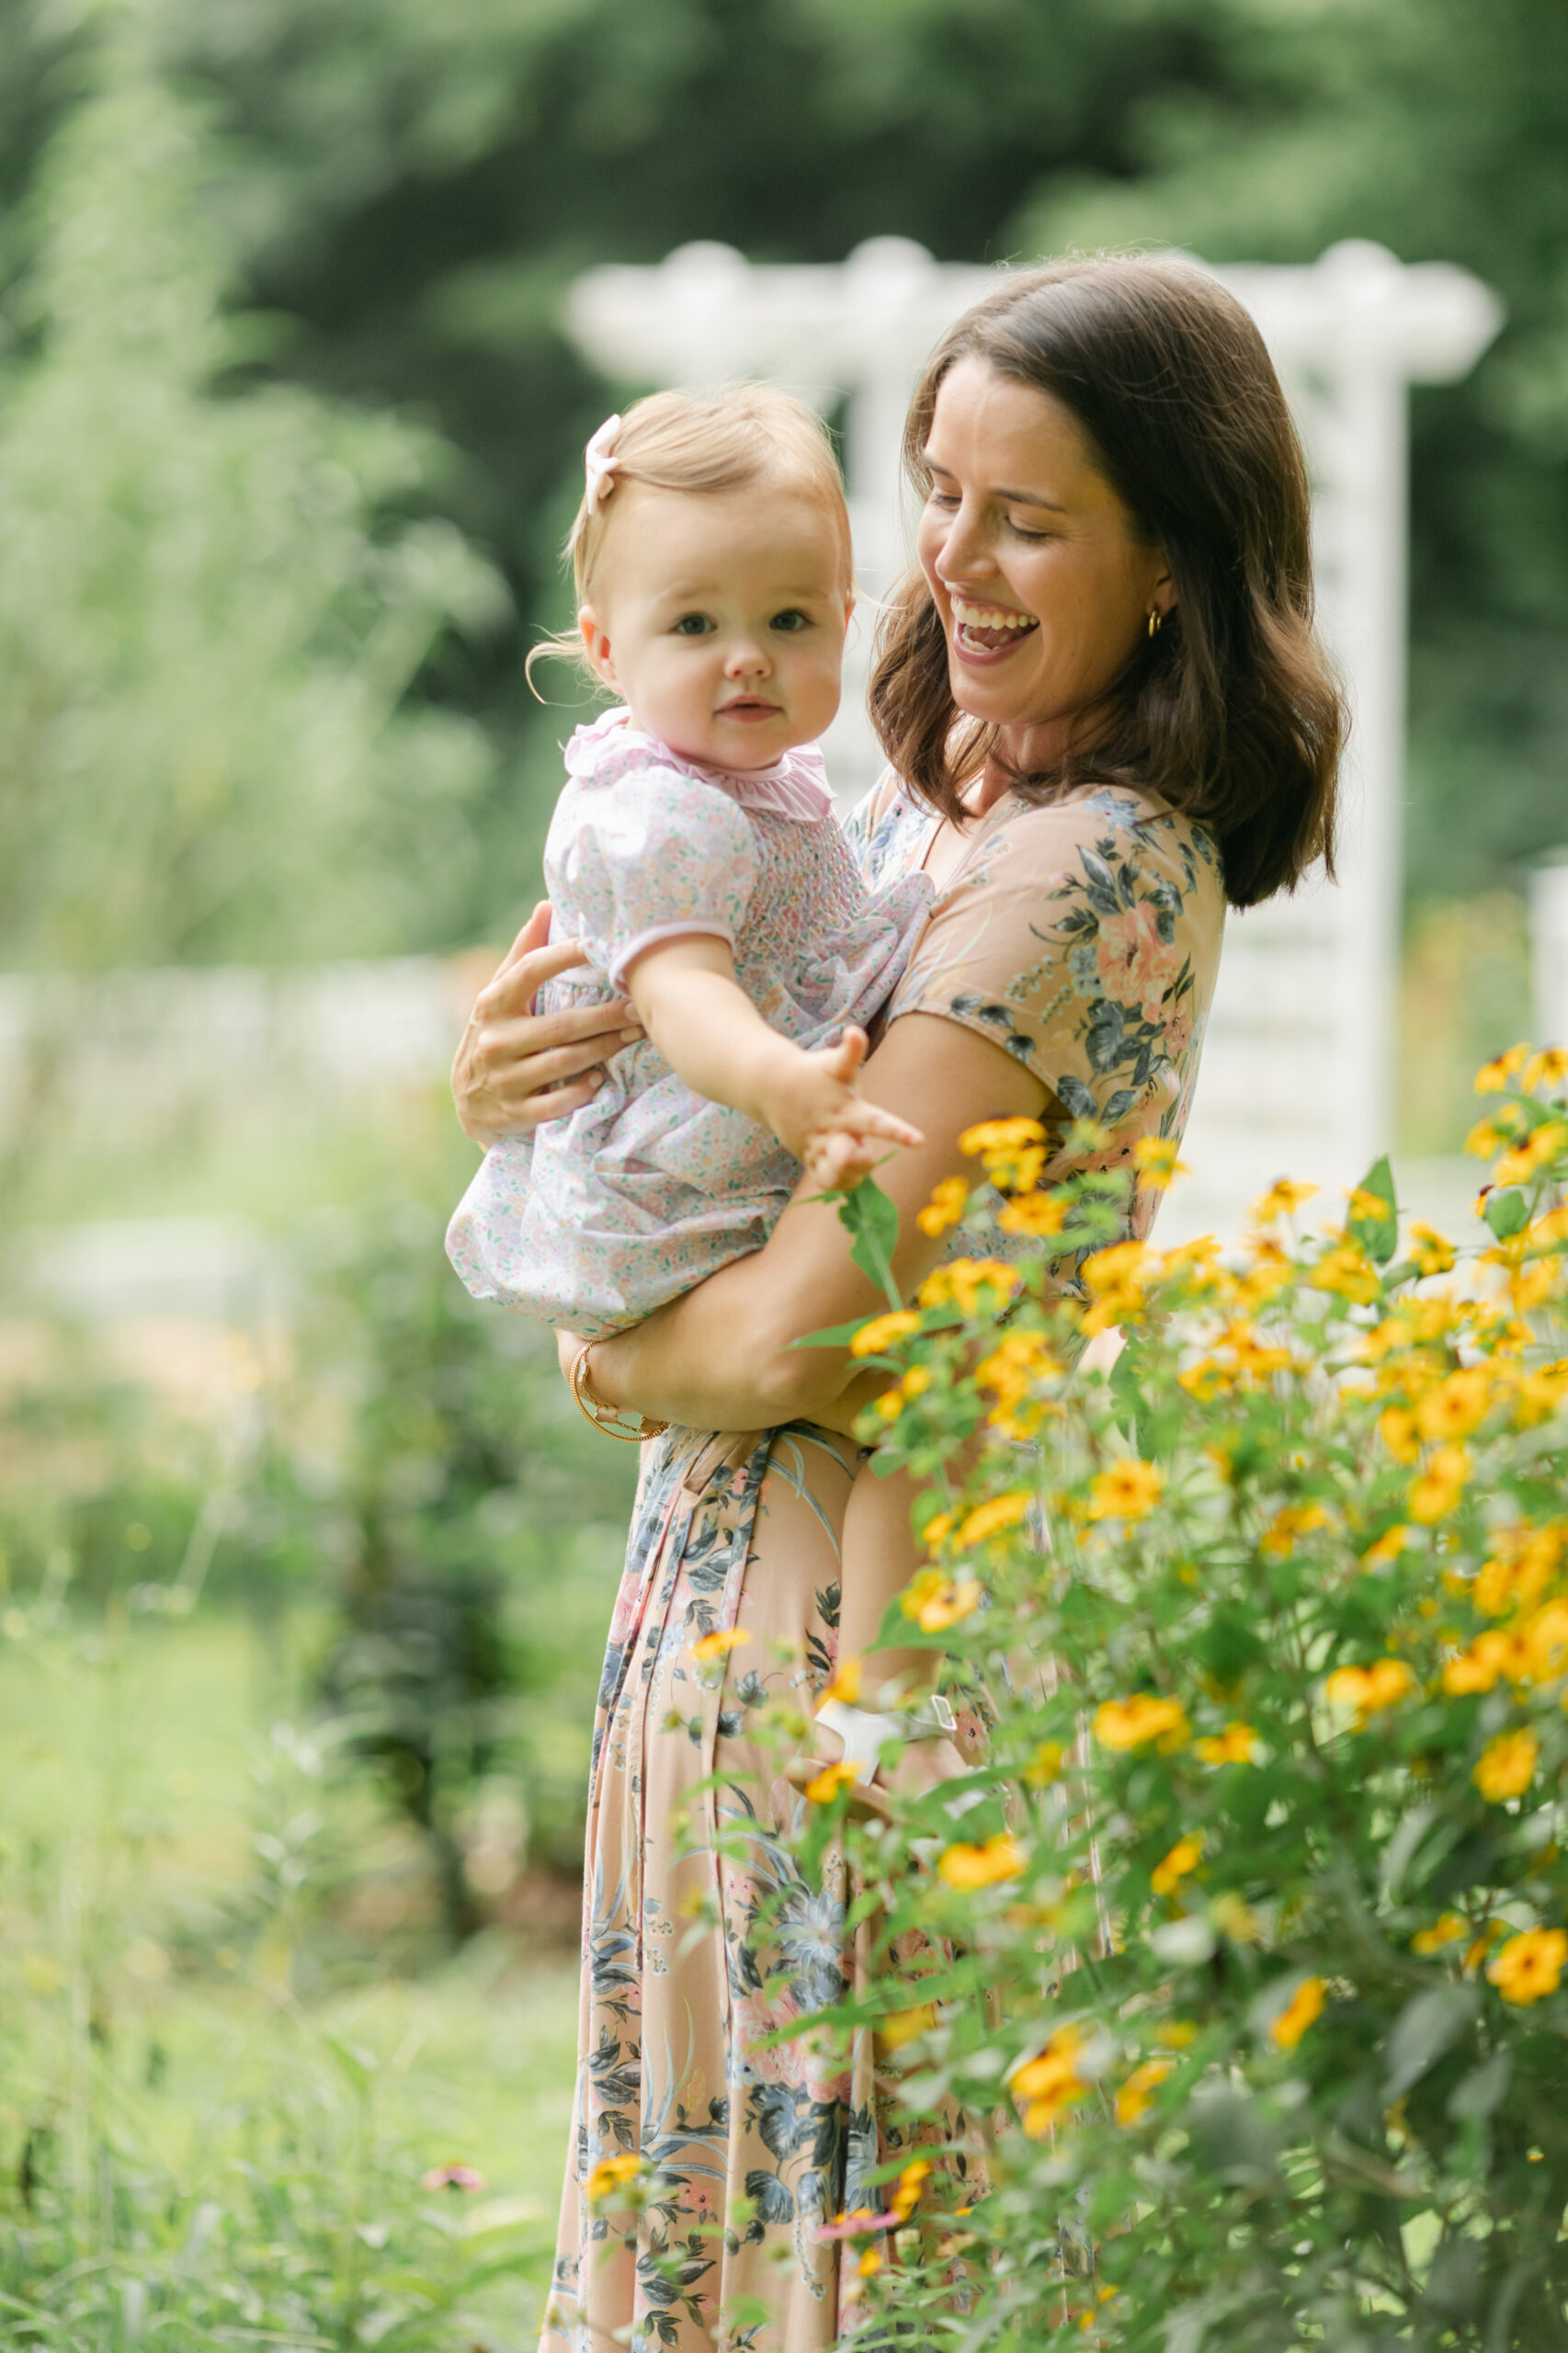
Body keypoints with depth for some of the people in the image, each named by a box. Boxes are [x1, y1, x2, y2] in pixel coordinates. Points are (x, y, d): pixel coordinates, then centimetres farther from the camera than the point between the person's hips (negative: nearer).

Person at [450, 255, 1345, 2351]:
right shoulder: (949, 794, 10)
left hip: (865, 1615, -9)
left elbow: (796, 1330, -24)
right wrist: (514, 1086, -3)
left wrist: (610, 1363, -3)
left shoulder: (1072, 874, -19)